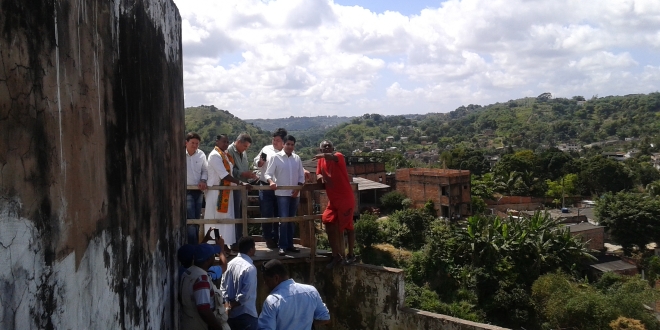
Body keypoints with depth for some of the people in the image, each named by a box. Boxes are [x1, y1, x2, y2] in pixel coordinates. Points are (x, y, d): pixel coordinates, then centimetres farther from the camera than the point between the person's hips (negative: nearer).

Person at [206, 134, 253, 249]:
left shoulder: (226, 155, 14)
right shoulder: (215, 155, -15)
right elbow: (224, 175, -23)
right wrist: (241, 183, -25)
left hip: (226, 191, 9)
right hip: (216, 192, -9)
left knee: (227, 219, 9)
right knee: (215, 220, -3)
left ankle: (225, 244, 13)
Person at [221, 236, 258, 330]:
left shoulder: (231, 264, 4)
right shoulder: (250, 268, -20)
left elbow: (223, 286, 7)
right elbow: (246, 294, -24)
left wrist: (228, 303, 2)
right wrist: (234, 305, -11)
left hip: (231, 313, 8)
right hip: (245, 314, -8)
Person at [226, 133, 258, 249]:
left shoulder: (243, 153, 17)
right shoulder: (229, 151, -9)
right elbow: (230, 171, -18)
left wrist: (251, 175, 6)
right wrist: (243, 174, -18)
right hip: (234, 188, -8)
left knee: (242, 216, 12)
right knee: (235, 216, -4)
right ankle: (235, 244, 2)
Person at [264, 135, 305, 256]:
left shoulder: (297, 158, 7)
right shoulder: (275, 157, -4)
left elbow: (301, 176, 10)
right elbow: (268, 174, -7)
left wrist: (298, 188, -5)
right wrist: (271, 182, -28)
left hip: (295, 194, 4)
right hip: (282, 193, -4)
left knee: (291, 220, 10)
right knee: (283, 220, -10)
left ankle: (290, 244, 18)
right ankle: (283, 246, -3)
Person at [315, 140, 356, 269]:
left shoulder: (339, 156, -11)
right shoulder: (321, 161, 10)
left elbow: (332, 157, -35)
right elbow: (318, 176, 15)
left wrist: (323, 155, -57)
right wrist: (321, 177, -10)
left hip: (346, 199, -7)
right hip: (333, 200, 7)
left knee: (348, 226, 2)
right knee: (330, 225, 3)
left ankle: (351, 254, 15)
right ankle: (336, 255, 13)